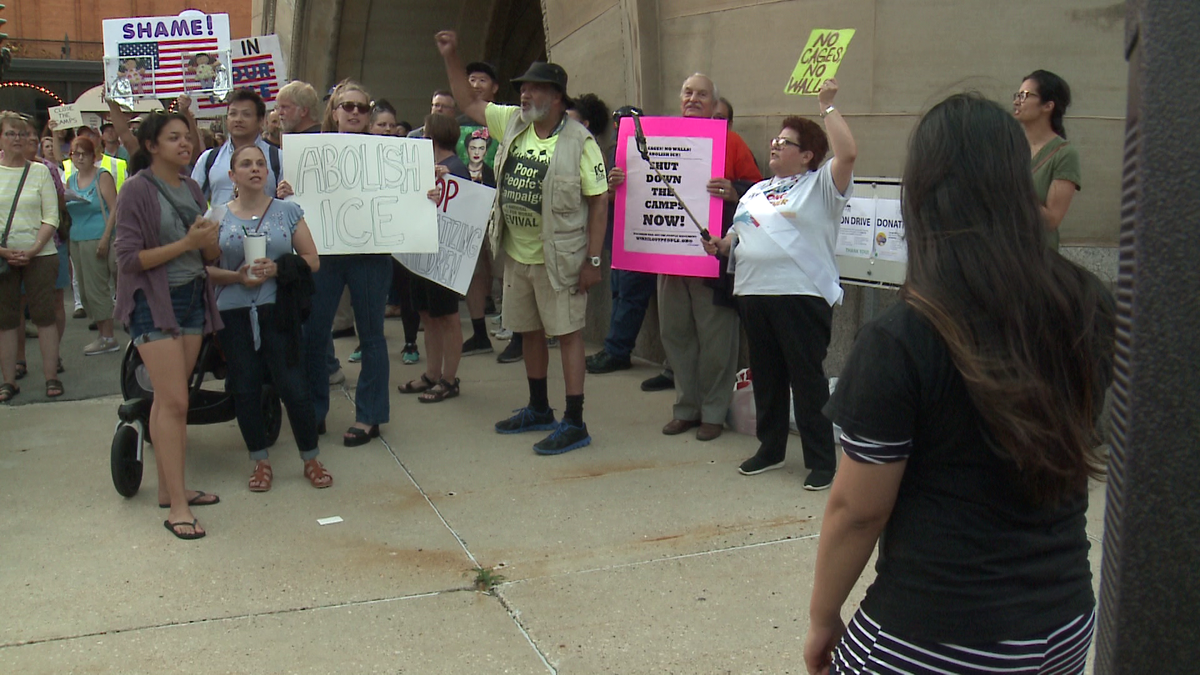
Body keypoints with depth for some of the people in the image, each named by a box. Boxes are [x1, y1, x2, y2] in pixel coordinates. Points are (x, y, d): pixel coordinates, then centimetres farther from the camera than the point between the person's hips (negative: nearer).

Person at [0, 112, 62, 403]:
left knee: (45, 314, 0)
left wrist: (33, 249, -13)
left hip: (39, 255, -1)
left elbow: (51, 217, -1)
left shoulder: (40, 171, 3)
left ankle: (51, 376, 7)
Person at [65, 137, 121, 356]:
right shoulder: (71, 180, 15)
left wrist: (106, 238, -18)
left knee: (97, 288, -6)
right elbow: (64, 210, 20)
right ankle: (102, 333, 13)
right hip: (76, 239, 7)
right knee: (85, 290, 7)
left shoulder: (102, 176, -4)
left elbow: (115, 208, -11)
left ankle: (108, 338, 0)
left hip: (97, 239, -7)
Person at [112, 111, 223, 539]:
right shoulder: (137, 190, -10)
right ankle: (177, 505, -5)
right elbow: (129, 257, -14)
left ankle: (169, 488, 19)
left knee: (169, 399, 12)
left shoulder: (191, 188, 9)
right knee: (174, 402, -10)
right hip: (153, 301, -6)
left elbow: (209, 255, 13)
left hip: (192, 297, 6)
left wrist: (211, 242, -10)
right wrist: (186, 243, -19)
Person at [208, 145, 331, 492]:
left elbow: (312, 261, 2)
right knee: (245, 389, 6)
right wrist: (236, 276, -13)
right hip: (234, 315, 2)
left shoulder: (288, 211, 4)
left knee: (294, 386, -4)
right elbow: (204, 269, 5)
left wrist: (278, 268, -15)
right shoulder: (218, 218, 6)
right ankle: (260, 461, 21)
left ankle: (311, 459, 11)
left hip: (277, 311, -1)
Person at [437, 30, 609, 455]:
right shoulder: (513, 123, 4)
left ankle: (574, 424, 4)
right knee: (530, 331, 17)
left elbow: (598, 201, -14)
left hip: (558, 259, -7)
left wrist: (593, 260, -17)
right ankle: (538, 410, 33)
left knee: (568, 333, -2)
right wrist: (450, 56, 8)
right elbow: (468, 102, 18)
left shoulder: (578, 141, -14)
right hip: (517, 256, 7)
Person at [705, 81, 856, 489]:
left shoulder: (820, 186, -1)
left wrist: (827, 107, -12)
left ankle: (821, 461, 6)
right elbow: (738, 234, 26)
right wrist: (721, 245, 4)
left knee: (807, 380, -3)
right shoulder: (756, 191, 21)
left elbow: (847, 154, -18)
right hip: (753, 295, 7)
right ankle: (770, 449, 28)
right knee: (765, 376, 14)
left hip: (802, 296, -7)